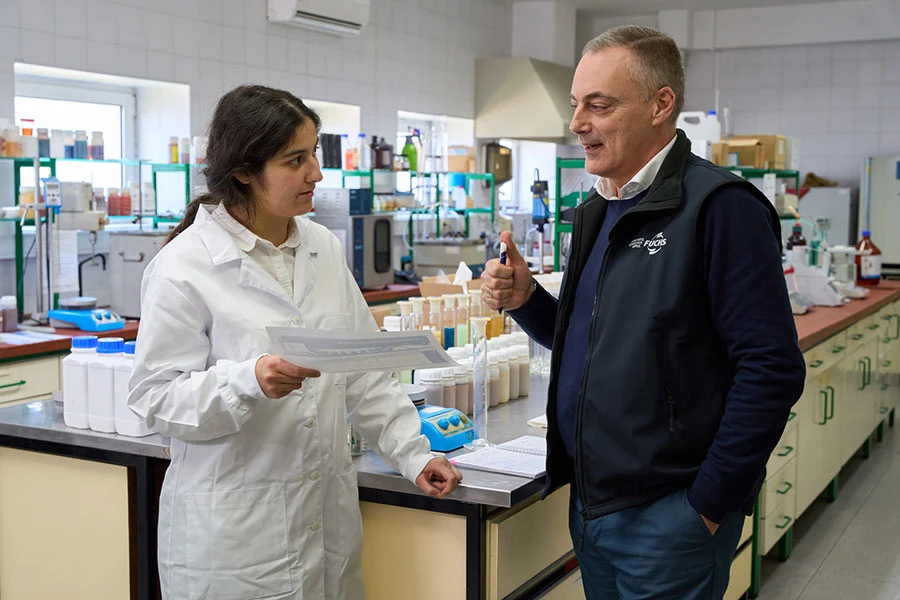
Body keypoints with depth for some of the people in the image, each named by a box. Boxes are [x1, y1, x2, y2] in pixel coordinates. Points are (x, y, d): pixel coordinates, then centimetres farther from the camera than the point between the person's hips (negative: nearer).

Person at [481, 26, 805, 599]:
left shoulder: (720, 206, -16)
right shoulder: (597, 211, 10)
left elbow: (773, 369, -20)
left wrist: (709, 504, -17)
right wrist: (526, 299, -1)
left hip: (667, 518, -8)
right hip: (590, 505, 8)